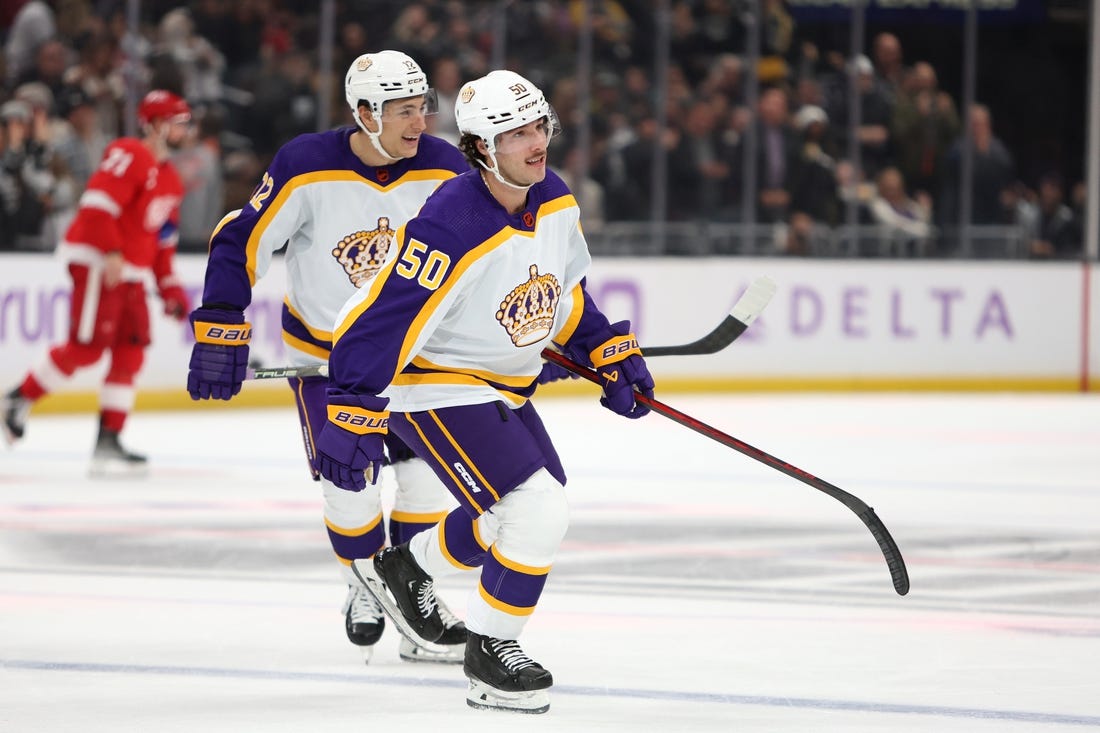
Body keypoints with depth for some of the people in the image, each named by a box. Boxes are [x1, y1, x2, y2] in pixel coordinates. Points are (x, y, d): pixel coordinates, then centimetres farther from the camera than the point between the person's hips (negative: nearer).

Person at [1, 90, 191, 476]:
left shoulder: (170, 179, 18)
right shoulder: (128, 155, -11)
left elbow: (163, 241, 24)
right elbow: (97, 204, -21)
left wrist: (170, 288, 18)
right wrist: (111, 253, -27)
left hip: (130, 273, 9)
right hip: (97, 262, -9)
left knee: (130, 352, 2)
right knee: (87, 346, -14)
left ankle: (109, 441, 4)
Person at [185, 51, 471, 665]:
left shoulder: (445, 170, -14)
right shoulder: (306, 169, -23)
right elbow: (240, 245, -16)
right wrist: (221, 335, -20)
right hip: (321, 348, -3)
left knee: (427, 471, -6)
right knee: (347, 483, -6)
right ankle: (365, 587, 21)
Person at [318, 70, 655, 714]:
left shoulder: (556, 205, -4)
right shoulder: (453, 228, -31)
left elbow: (566, 292, 15)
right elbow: (382, 321, -32)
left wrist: (613, 355, 10)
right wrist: (354, 418, -36)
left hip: (503, 383, 9)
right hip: (434, 387, -9)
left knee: (522, 512, 19)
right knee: (538, 511, -16)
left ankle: (406, 568, 41)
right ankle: (490, 649, 2)